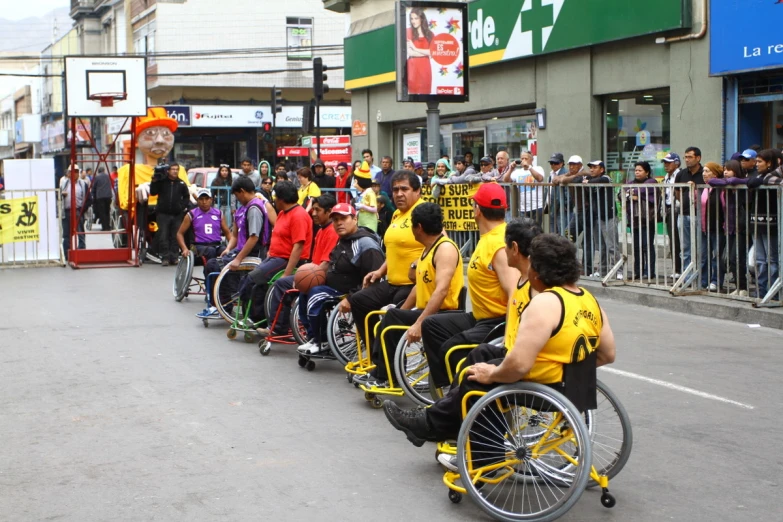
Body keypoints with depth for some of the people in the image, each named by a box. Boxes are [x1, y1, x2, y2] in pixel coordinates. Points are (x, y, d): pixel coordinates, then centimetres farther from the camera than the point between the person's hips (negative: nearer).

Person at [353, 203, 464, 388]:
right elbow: (420, 286, 20)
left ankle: (383, 377, -10)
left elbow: (441, 291, -27)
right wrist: (400, 311, 12)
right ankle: (380, 373, 5)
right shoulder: (428, 249, 16)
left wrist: (419, 323, -34)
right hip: (427, 312, 10)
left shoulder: (445, 248, -16)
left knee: (392, 319, -19)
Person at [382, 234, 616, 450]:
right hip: (571, 385, 9)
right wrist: (575, 366, 15)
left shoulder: (546, 302, -24)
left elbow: (519, 365, -30)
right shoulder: (590, 300, 1)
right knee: (483, 353, 22)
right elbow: (608, 355, 7)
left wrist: (491, 374, -12)